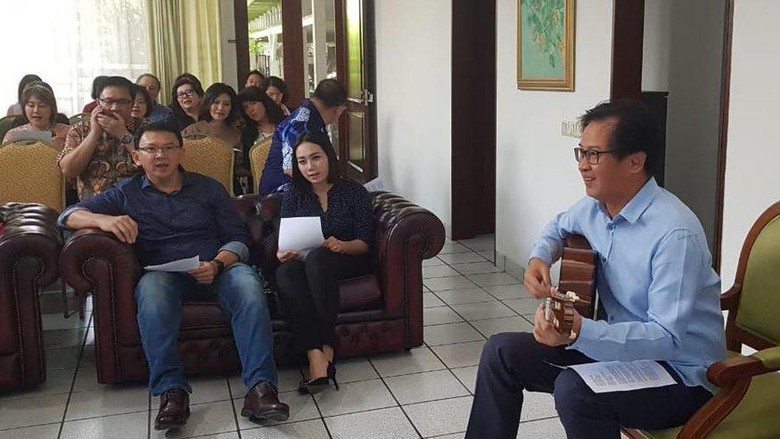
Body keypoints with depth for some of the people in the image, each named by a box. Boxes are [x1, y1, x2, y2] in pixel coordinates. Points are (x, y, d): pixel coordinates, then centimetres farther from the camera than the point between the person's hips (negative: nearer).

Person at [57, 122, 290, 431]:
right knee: (152, 286, -36)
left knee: (247, 282, -33)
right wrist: (103, 220, -14)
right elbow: (68, 215, 10)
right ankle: (171, 391, -42)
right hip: (163, 273, 0)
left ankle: (260, 388, -41)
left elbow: (238, 238, 10)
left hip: (218, 268, 1)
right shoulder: (127, 193, 17)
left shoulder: (208, 187, 18)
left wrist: (217, 265, -13)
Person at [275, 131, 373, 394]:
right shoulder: (293, 197, 12)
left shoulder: (354, 192, 6)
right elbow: (283, 242, 7)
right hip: (306, 264, 2)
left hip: (348, 262, -2)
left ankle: (327, 349, -37)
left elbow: (364, 243, -1)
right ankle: (316, 358, -48)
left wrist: (342, 245, -23)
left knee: (316, 258, -37)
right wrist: (283, 253, -17)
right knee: (285, 272, -34)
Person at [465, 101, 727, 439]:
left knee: (574, 390, -34)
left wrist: (579, 332, -43)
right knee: (501, 352, -1)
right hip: (617, 344, 8)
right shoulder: (596, 206, -2)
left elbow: (667, 338, -30)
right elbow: (560, 225, 23)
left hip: (680, 372, -8)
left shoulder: (674, 233, -26)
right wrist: (540, 257, 0)